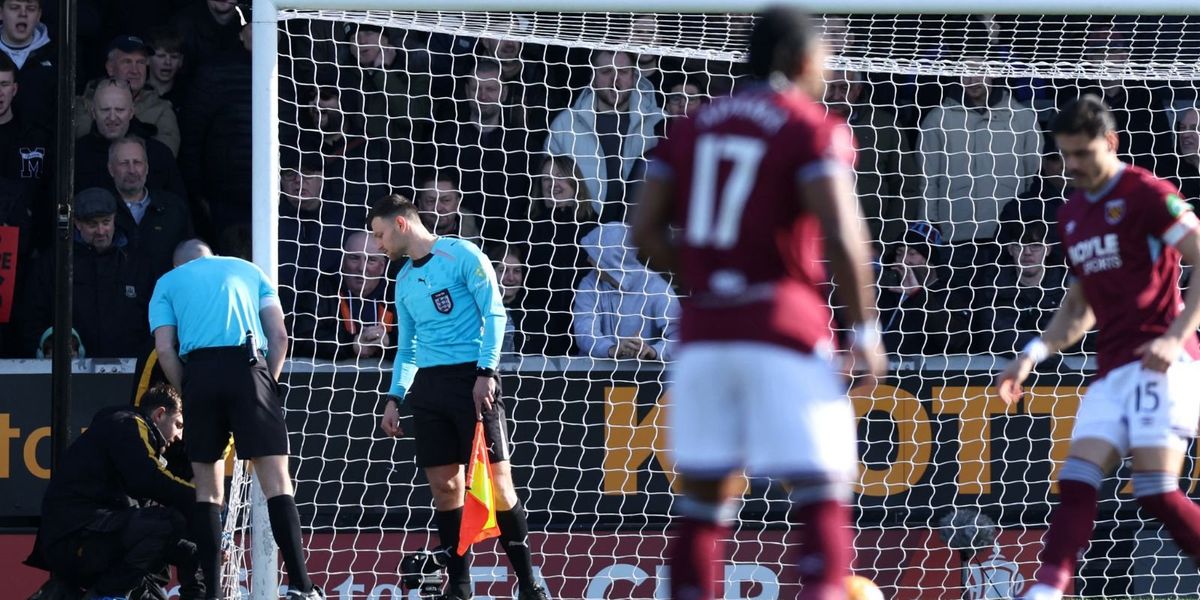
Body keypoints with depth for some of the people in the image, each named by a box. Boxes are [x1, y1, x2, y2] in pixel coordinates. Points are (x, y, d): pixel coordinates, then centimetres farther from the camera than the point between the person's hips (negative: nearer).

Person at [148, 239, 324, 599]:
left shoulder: (168, 282, 22)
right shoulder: (248, 270, 25)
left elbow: (164, 350, 8)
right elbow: (279, 335, 13)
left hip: (200, 371, 0)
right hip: (247, 365, 0)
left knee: (207, 489, 9)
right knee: (276, 481, -4)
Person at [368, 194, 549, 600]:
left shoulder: (461, 255, -3)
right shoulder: (404, 281, 19)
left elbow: (494, 315, -8)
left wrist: (485, 372, -16)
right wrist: (395, 398, 14)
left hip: (472, 379, -7)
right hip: (428, 385, 7)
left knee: (496, 482, -9)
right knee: (444, 487, 2)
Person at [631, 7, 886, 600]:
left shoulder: (694, 125, 13)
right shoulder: (812, 129, -3)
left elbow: (645, 229, 7)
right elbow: (841, 237, -14)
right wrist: (864, 330, -5)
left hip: (704, 331, 5)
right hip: (784, 328, -5)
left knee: (704, 496, 12)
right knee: (821, 495, -4)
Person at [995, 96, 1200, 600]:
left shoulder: (1147, 194, -6)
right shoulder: (1072, 215, 18)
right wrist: (1034, 354, 15)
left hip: (1159, 362, -8)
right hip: (1112, 368, 8)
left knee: (1156, 491, -15)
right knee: (1077, 482, -7)